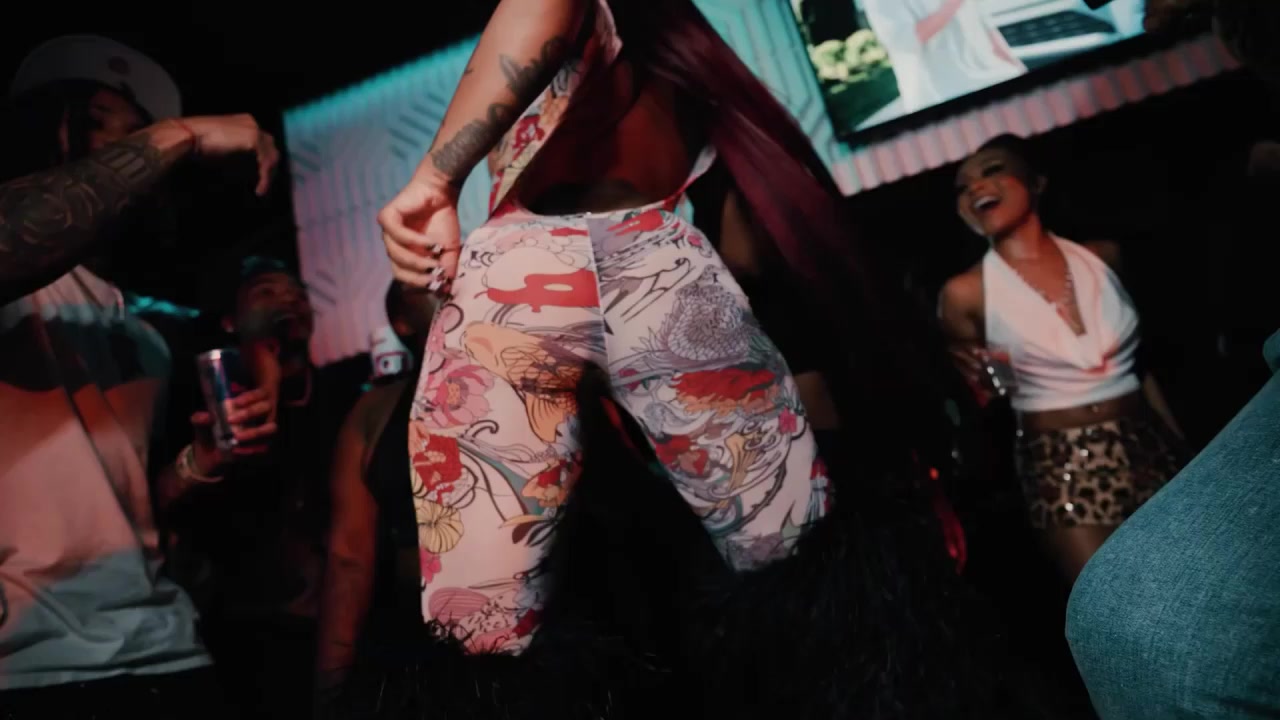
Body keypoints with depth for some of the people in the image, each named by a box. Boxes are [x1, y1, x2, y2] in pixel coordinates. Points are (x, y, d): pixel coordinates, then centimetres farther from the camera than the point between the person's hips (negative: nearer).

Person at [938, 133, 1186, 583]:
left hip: (1150, 450, 4)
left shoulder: (1103, 256, 4)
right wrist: (982, 384, -13)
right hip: (1063, 468, -3)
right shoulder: (966, 293, -7)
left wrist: (1186, 450, 15)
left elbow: (1139, 361, 14)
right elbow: (977, 403, 7)